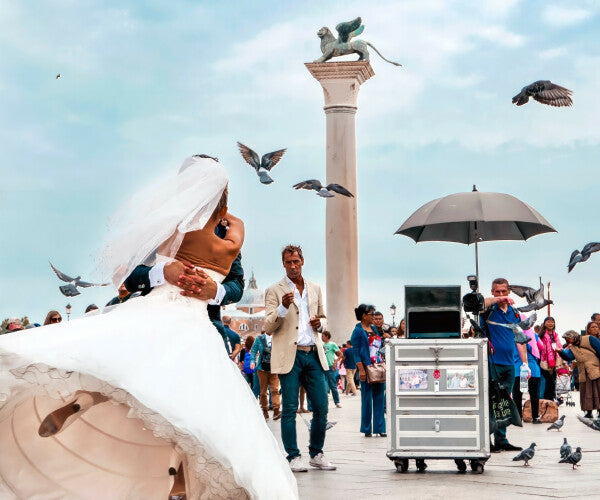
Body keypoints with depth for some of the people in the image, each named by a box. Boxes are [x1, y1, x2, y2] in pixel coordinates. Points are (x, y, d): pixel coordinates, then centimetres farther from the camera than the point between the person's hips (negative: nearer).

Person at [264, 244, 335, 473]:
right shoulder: (275, 291, 3)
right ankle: (293, 457, 5)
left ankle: (316, 454, 15)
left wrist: (319, 324, 4)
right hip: (289, 355, -4)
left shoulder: (315, 289, 17)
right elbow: (268, 327, -3)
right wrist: (283, 307, -18)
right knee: (290, 409, -3)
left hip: (314, 354, 4)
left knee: (321, 407, 2)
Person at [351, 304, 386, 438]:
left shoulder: (374, 329, 16)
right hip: (366, 368, -6)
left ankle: (380, 428, 9)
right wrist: (361, 370, -17)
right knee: (367, 398, -1)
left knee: (379, 398, 5)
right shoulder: (358, 330, -4)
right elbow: (356, 351, -9)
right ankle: (367, 429, 7)